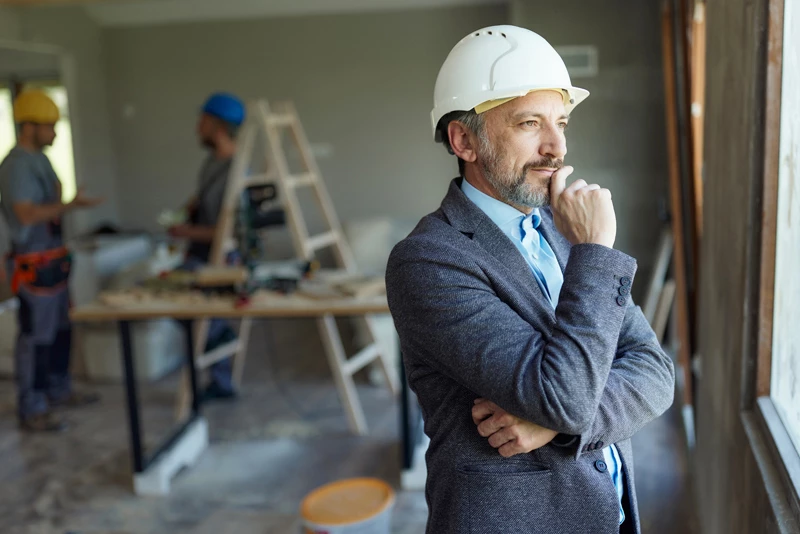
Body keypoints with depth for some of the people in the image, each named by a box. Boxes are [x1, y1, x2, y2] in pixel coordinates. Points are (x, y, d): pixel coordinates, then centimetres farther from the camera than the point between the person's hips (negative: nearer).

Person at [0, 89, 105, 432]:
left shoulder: (39, 159, 12)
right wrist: (71, 205, -32)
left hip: (53, 260, 10)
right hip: (34, 265, -9)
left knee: (60, 329, 18)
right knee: (35, 336, -3)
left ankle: (58, 390, 32)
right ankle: (31, 411, 6)